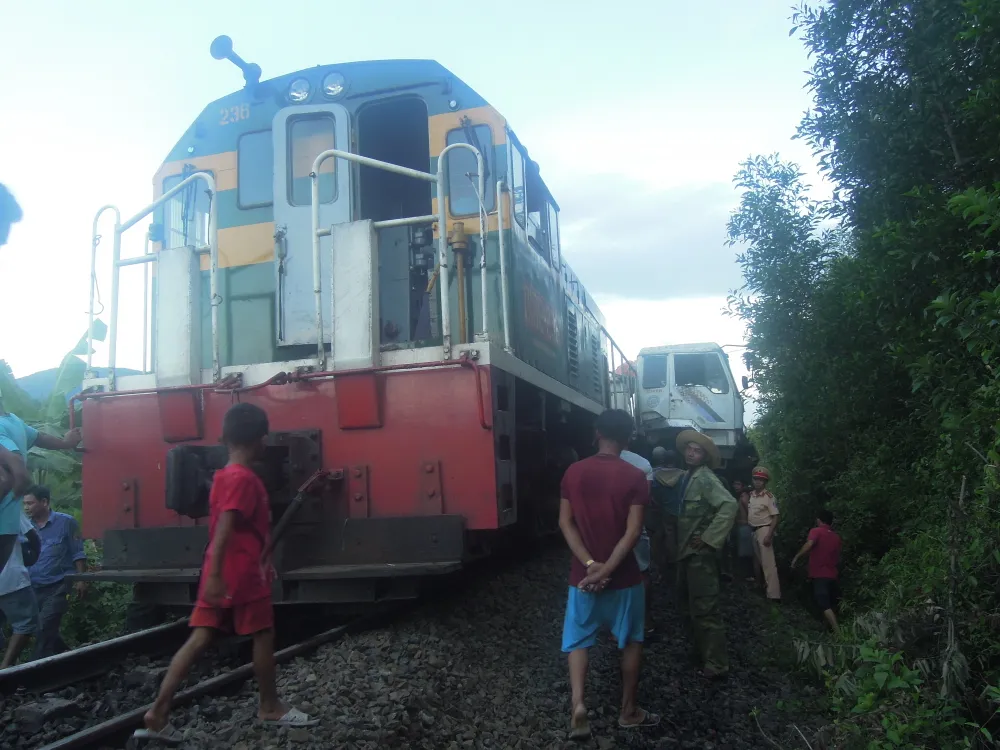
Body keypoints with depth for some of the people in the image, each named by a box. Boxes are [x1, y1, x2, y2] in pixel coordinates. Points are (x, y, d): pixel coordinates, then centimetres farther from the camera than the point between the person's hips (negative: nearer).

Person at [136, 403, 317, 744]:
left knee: (200, 639, 5)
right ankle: (270, 707, 19)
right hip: (242, 573, -8)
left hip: (222, 573, 8)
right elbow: (224, 527, -24)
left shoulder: (224, 476, 14)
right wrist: (215, 574, -29)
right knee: (263, 635, 6)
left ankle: (158, 713, 1)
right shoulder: (245, 478, -15)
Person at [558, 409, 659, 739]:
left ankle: (578, 704, -5)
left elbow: (565, 522, -5)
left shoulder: (573, 472, -1)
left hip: (582, 574, 2)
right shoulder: (634, 477, -10)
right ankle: (628, 710, 24)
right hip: (623, 576, -2)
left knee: (578, 640, 12)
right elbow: (633, 531, -16)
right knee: (631, 641, 15)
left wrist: (590, 564, -10)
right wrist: (605, 570, -16)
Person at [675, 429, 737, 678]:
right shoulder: (689, 477, 12)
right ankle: (701, 651, 32)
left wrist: (708, 539, -23)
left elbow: (729, 505, -27)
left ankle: (716, 663, 2)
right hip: (687, 551, 10)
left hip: (700, 553, -10)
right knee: (688, 605, 19)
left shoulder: (706, 478, -15)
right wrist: (681, 543, 10)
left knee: (704, 609, -6)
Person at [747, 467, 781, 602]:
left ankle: (773, 594, -14)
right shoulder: (751, 495, 10)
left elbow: (775, 517, -14)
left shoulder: (769, 496, -12)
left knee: (768, 563, -12)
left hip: (764, 530, -8)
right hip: (753, 531, 8)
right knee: (759, 562, 19)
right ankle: (763, 586, 34)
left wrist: (769, 535, -21)